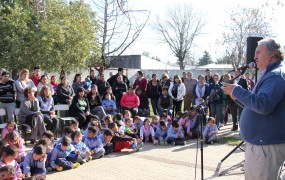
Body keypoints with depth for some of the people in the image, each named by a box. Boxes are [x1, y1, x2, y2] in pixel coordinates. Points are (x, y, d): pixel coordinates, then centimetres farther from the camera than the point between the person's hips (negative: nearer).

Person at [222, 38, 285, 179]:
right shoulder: (269, 74, 18)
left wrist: (237, 91, -20)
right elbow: (257, 101, 26)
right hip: (259, 140, 11)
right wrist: (239, 97, 10)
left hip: (267, 144, -11)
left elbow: (263, 105, -30)